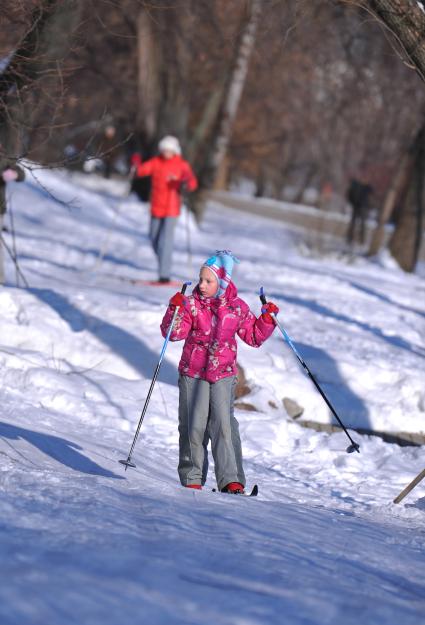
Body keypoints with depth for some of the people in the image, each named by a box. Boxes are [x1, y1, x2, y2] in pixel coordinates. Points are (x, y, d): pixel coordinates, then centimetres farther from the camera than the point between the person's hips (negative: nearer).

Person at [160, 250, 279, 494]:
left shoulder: (237, 308, 4)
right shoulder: (191, 304, -1)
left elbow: (254, 336, 12)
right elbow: (174, 333, -9)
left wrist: (267, 320, -3)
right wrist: (175, 310, -23)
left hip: (223, 375, 0)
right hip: (193, 373, 0)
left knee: (224, 424, -11)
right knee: (194, 426, 0)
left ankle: (231, 480, -13)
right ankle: (192, 479, 12)